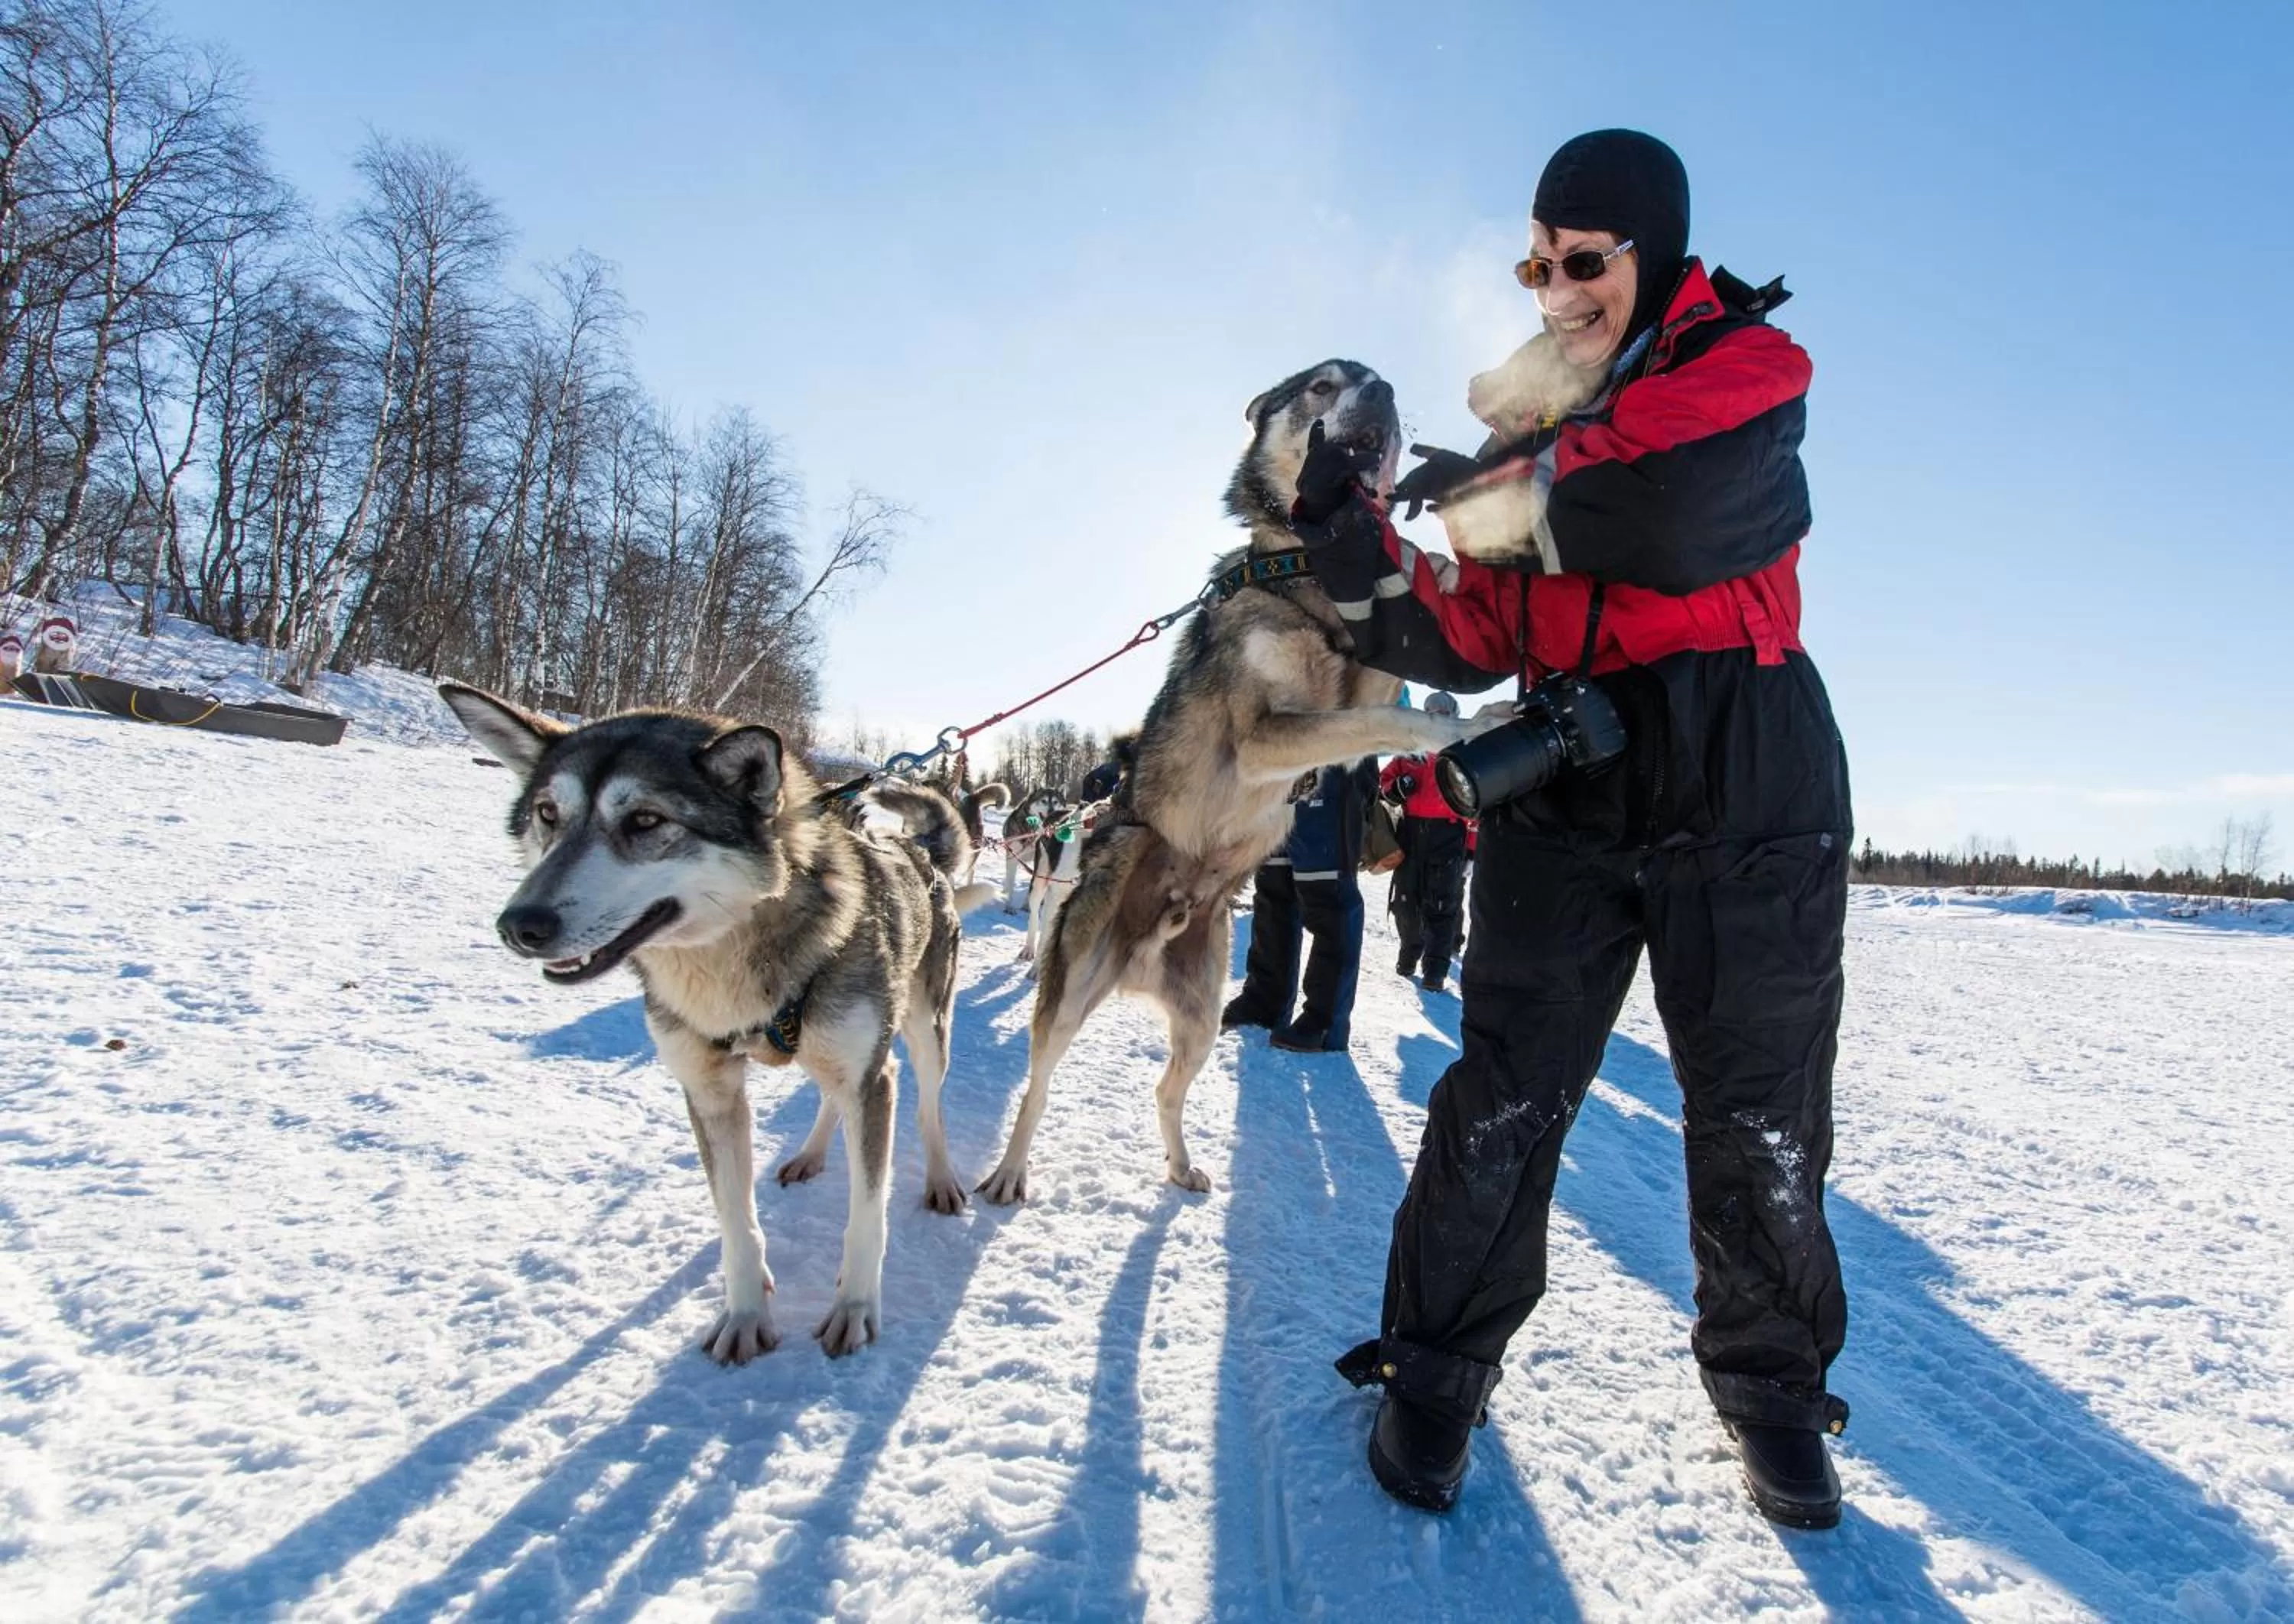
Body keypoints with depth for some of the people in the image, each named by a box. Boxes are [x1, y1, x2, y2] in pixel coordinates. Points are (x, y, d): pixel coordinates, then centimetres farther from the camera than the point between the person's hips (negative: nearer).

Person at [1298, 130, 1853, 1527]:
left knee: (1761, 1113, 7)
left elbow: (1685, 508, -20)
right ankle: (1442, 1365, 17)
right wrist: (1368, 564, -10)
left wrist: (1518, 487, -8)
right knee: (1505, 1090, 1)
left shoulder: (1744, 363, 4)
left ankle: (1771, 1377, 30)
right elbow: (1475, 642, 5)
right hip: (1567, 781, 3)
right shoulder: (1526, 427, 15)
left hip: (1744, 782, -2)